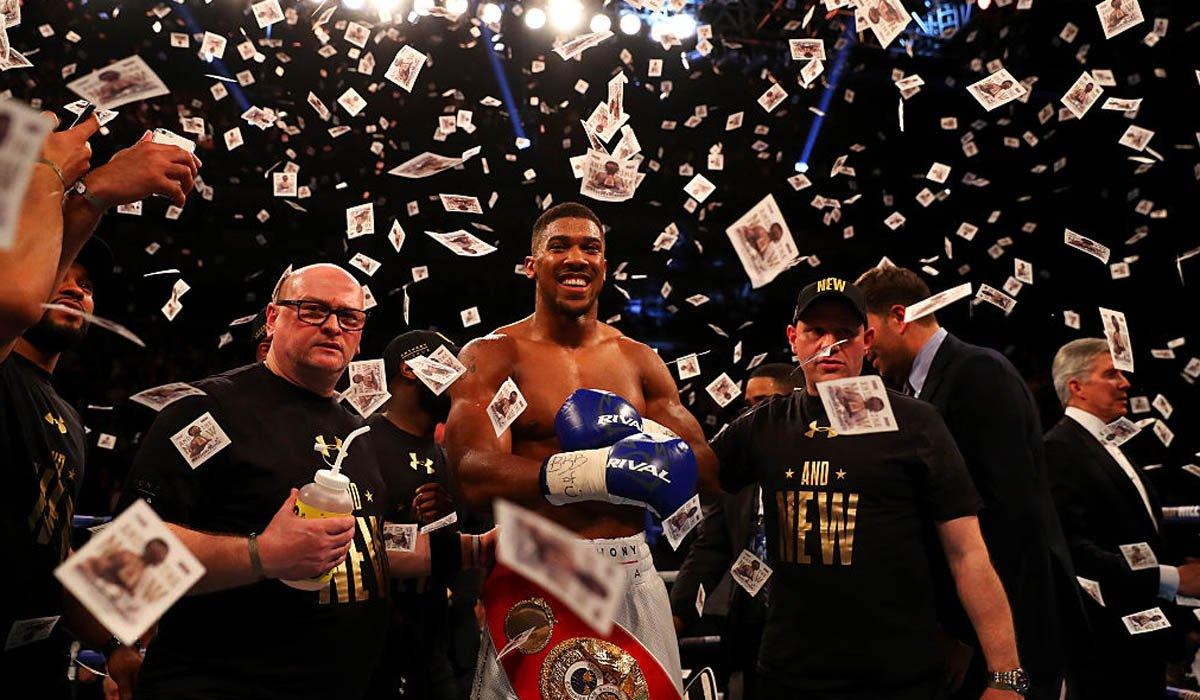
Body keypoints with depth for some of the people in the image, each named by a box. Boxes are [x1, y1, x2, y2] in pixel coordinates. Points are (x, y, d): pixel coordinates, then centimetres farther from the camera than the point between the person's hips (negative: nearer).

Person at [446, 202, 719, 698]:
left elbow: (706, 470, 5)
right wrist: (602, 468, -29)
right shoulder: (492, 357, -4)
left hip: (634, 576, 4)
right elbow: (473, 479, -20)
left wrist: (641, 434, -15)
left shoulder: (639, 360, 10)